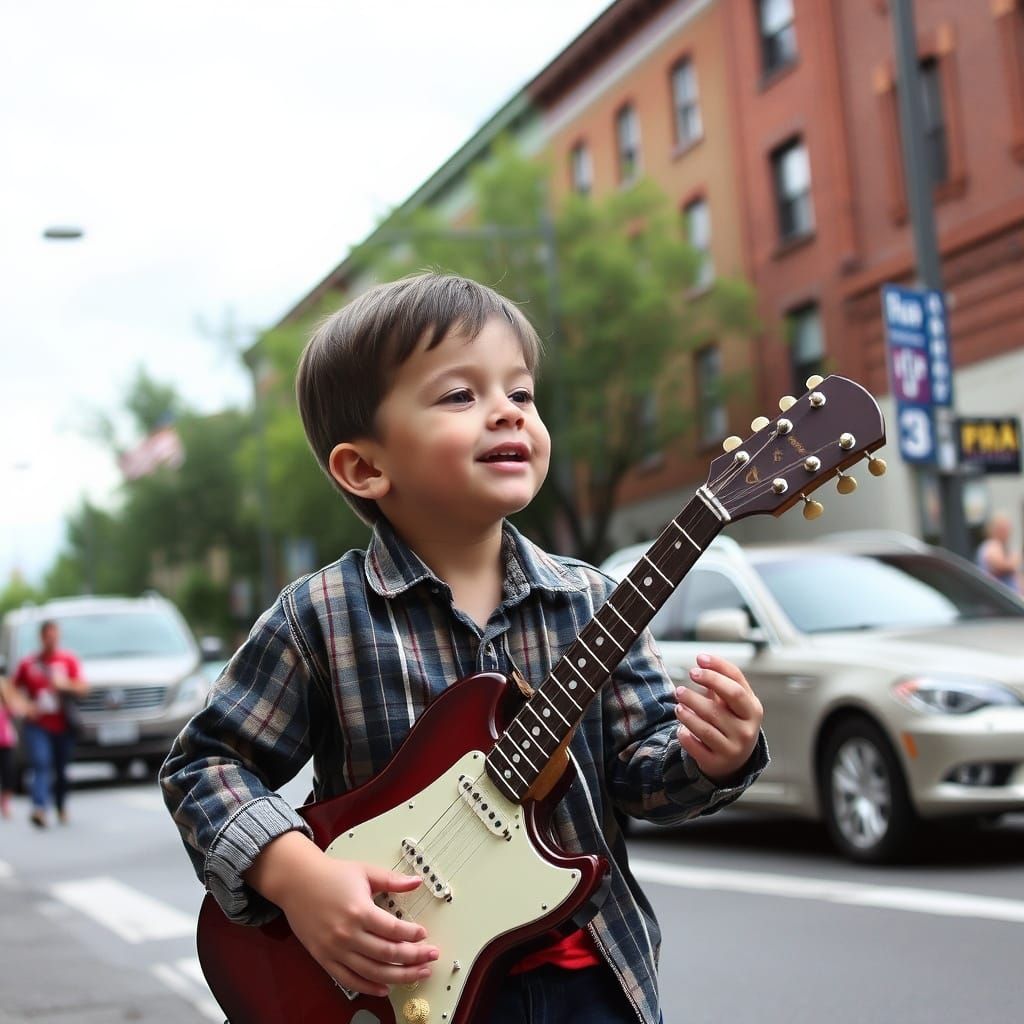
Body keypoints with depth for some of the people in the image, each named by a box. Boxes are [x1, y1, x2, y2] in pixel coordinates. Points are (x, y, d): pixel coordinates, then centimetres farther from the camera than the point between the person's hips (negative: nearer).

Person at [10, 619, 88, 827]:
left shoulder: (68, 660, 5)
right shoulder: (28, 663, 5)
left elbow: (82, 687, -1)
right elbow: (16, 689, 14)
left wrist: (64, 684, -20)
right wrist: (25, 705, -5)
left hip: (63, 726, 1)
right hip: (38, 726, -1)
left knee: (62, 769, 8)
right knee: (41, 765, -18)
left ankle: (61, 808, 26)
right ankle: (39, 808, -30)